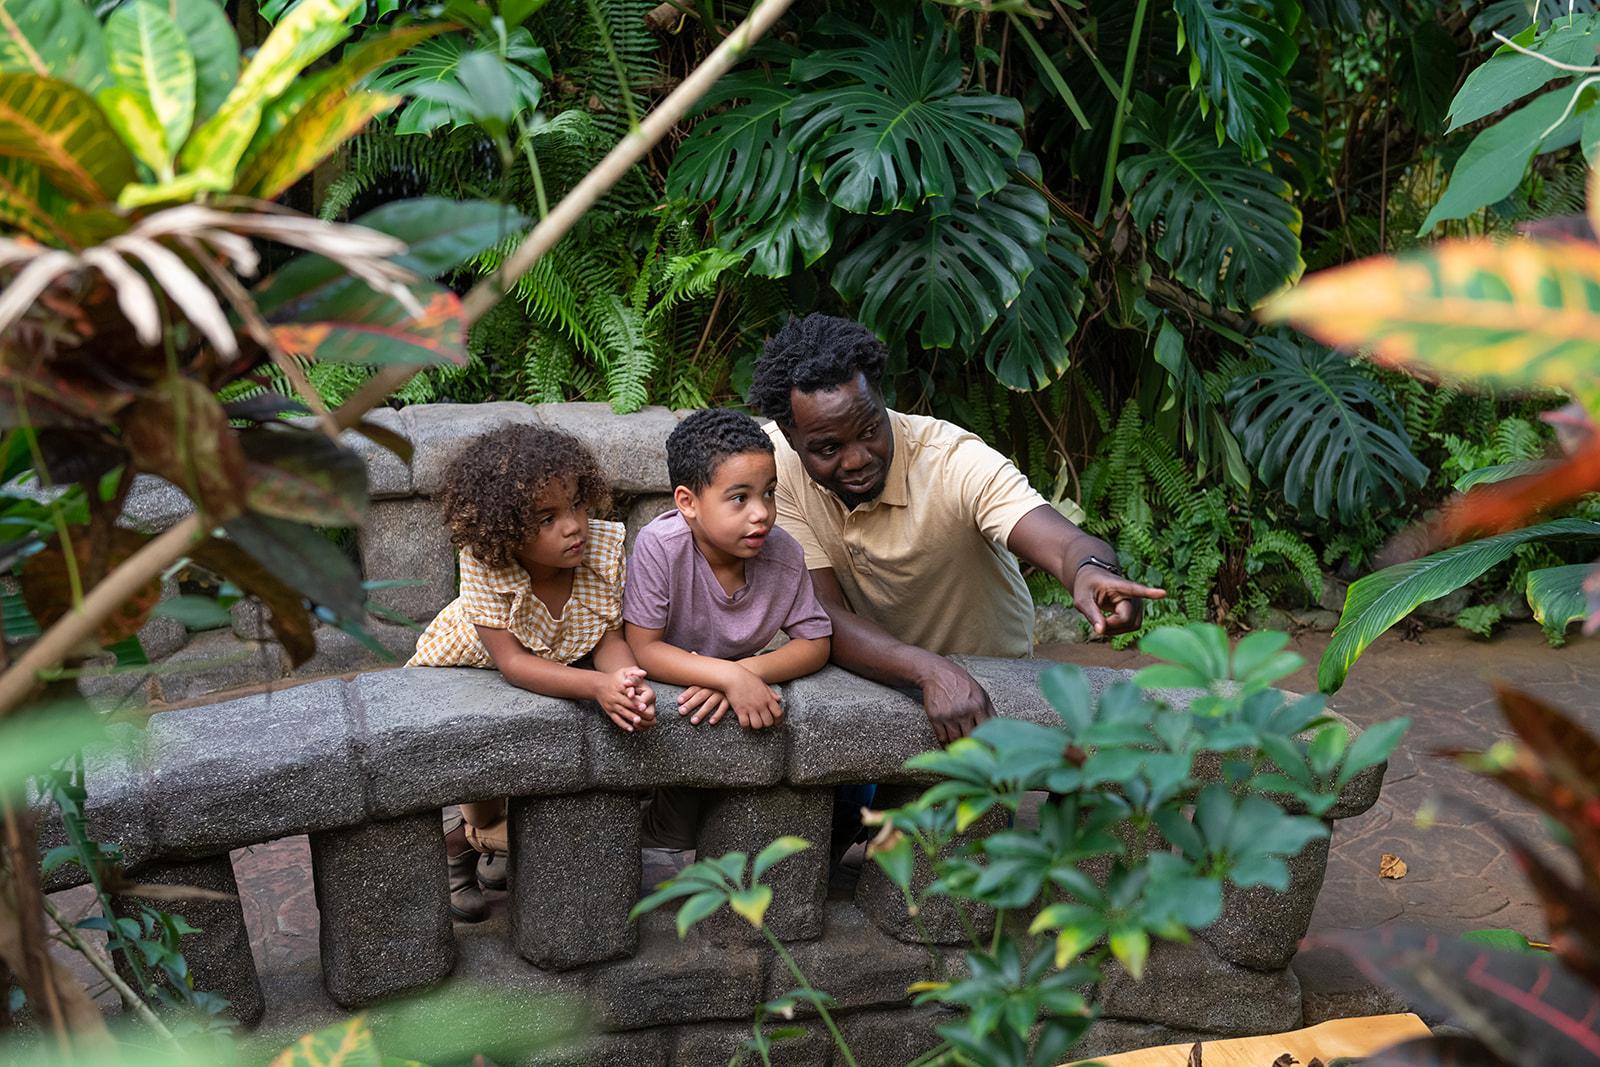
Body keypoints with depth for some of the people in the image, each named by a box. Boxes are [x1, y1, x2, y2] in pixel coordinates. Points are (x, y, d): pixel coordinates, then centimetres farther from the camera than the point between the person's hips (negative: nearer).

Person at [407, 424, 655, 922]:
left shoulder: (604, 547, -27)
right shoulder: (483, 564, -36)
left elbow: (610, 639, -23)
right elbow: (511, 662, -38)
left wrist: (628, 686, -47)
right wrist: (598, 686, -52)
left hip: (557, 663, 4)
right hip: (460, 670, -4)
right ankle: (461, 842, 9)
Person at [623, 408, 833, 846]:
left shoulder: (784, 555, -16)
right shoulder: (660, 546, -26)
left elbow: (815, 642, -9)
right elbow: (642, 649, -25)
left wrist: (748, 672, -28)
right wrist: (730, 676, -37)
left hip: (735, 689, 4)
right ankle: (669, 842, 3)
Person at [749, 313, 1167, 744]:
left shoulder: (953, 461, -24)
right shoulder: (773, 462, -18)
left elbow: (1066, 542, -38)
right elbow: (822, 614, -23)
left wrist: (1092, 571, -64)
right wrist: (930, 672, -41)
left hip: (987, 675, -1)